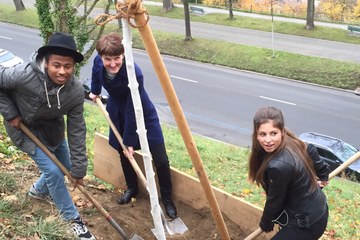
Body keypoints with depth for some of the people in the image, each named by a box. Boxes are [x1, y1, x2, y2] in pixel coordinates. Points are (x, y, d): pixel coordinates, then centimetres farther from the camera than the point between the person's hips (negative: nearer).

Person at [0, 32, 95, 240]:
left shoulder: (76, 91, -26)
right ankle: (73, 219, 9)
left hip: (52, 126, 5)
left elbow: (77, 130, -19)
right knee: (52, 170, -11)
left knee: (64, 166, 16)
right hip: (24, 127, -4)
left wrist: (78, 168, -16)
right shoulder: (24, 75, -38)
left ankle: (39, 190, 49)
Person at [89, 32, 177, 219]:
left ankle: (167, 197, 16)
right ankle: (132, 189, 39)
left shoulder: (134, 74, -37)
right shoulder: (98, 62, -19)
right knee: (123, 153, 15)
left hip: (142, 114, -5)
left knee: (160, 160, -6)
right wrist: (95, 91, 27)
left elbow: (132, 111, -29)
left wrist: (129, 141, -21)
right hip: (117, 112, 5)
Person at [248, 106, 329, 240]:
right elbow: (310, 150, 12)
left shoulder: (279, 166, -34)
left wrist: (265, 223, 3)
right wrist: (324, 174, 31)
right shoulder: (290, 142, -8)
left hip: (309, 224, -9)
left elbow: (275, 200, -17)